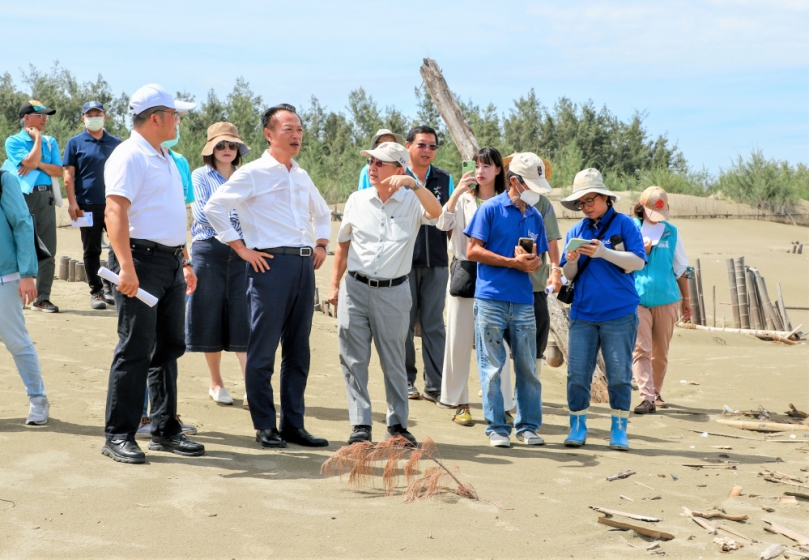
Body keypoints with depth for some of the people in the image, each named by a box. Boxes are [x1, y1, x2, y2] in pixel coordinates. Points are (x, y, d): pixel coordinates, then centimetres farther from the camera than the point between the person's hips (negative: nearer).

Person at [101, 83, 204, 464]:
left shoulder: (166, 159, 19)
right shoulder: (129, 156, -10)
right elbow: (115, 212, -20)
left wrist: (185, 261, 22)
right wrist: (127, 267, -29)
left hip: (171, 263, 9)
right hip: (142, 259, -9)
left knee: (169, 347, 11)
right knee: (135, 350, -7)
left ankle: (165, 429, 19)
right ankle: (118, 436, 0)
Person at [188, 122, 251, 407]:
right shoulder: (201, 176, 5)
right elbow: (202, 213, -6)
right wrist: (234, 215, -13)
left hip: (242, 254, 2)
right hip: (210, 252, -2)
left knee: (244, 318, -5)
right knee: (212, 318, 4)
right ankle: (216, 384, 17)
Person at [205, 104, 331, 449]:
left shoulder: (302, 177, 19)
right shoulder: (253, 174, -2)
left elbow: (322, 213, 36)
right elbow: (214, 207, -10)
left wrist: (321, 245, 20)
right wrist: (242, 249, -11)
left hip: (304, 266, 7)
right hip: (271, 264, -7)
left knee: (298, 349, 9)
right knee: (263, 349, -2)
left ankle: (293, 424, 16)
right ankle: (265, 427, 6)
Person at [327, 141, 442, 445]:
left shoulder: (411, 202, -2)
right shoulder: (357, 200, 7)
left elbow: (435, 212, -24)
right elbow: (343, 245, 15)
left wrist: (412, 183, -33)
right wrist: (334, 284, 13)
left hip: (393, 291, -2)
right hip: (355, 288, 2)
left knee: (394, 363, 8)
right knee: (354, 360, 1)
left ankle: (397, 425, 19)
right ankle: (360, 425, 7)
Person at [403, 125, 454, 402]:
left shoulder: (445, 179, 11)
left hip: (436, 264, 2)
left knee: (434, 325, 3)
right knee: (405, 324, 3)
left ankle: (435, 385, 5)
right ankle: (406, 380, 14)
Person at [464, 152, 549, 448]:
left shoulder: (534, 216, 14)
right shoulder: (490, 209, -2)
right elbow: (473, 251, -6)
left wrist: (533, 262, -6)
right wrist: (513, 262, -10)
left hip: (523, 301, 4)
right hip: (491, 299, -4)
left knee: (527, 367, 5)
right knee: (492, 368, 0)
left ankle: (528, 426, 15)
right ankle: (496, 428, 7)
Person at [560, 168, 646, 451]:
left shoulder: (623, 224, 1)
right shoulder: (576, 231, 11)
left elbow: (638, 261, -9)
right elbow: (568, 275, 11)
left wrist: (603, 252, -18)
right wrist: (572, 262, -11)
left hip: (619, 315, -3)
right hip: (583, 314, 3)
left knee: (619, 375, 1)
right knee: (577, 373, 1)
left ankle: (619, 430, 10)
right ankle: (578, 426, 12)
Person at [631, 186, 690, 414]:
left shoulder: (671, 232, 9)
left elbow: (680, 268, 15)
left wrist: (685, 299, 17)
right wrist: (642, 252, -10)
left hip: (666, 299, 2)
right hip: (637, 299, -2)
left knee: (660, 351, 8)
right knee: (640, 349, -13)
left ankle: (656, 393, 23)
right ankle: (646, 397, -17)